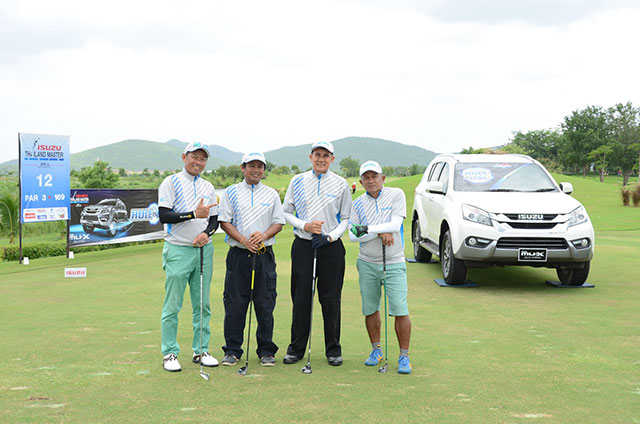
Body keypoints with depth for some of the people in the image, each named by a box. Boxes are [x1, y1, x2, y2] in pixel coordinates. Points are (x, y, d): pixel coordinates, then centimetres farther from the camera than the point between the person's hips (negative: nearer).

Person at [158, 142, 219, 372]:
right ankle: (169, 353, 6)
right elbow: (164, 216, -11)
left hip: (204, 250, 5)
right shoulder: (171, 183, -1)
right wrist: (193, 214, -20)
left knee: (202, 304, 8)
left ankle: (201, 350, 17)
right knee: (172, 305, -2)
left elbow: (214, 219, 14)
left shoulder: (208, 187, 14)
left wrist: (206, 232, -7)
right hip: (177, 250, -5)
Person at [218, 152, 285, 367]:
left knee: (265, 304, 3)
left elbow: (279, 222, 8)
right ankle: (232, 350, 12)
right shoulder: (231, 193, 6)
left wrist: (264, 235, -12)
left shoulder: (271, 194, 10)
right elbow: (224, 222, 1)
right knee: (234, 304, 1)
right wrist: (243, 240, -13)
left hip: (265, 255, 1)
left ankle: (266, 350, 14)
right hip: (238, 254, -1)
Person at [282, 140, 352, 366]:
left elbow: (346, 218, 5)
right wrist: (304, 225, -9)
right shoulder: (297, 181, 6)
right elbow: (286, 212, 8)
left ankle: (333, 349, 13)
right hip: (302, 245, 1)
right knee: (301, 296, 3)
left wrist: (331, 236, -11)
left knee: (331, 298, 1)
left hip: (331, 246, -1)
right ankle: (296, 348, 14)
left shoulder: (341, 184, 3)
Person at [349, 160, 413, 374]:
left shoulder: (396, 195, -1)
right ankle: (376, 350, 25)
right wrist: (380, 233, -15)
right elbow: (353, 235, -3)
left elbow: (395, 225, -13)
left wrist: (367, 229, -16)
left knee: (400, 310, -8)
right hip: (367, 263, 3)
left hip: (394, 263, -3)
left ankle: (404, 356, 2)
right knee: (370, 309, 8)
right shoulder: (358, 203, 6)